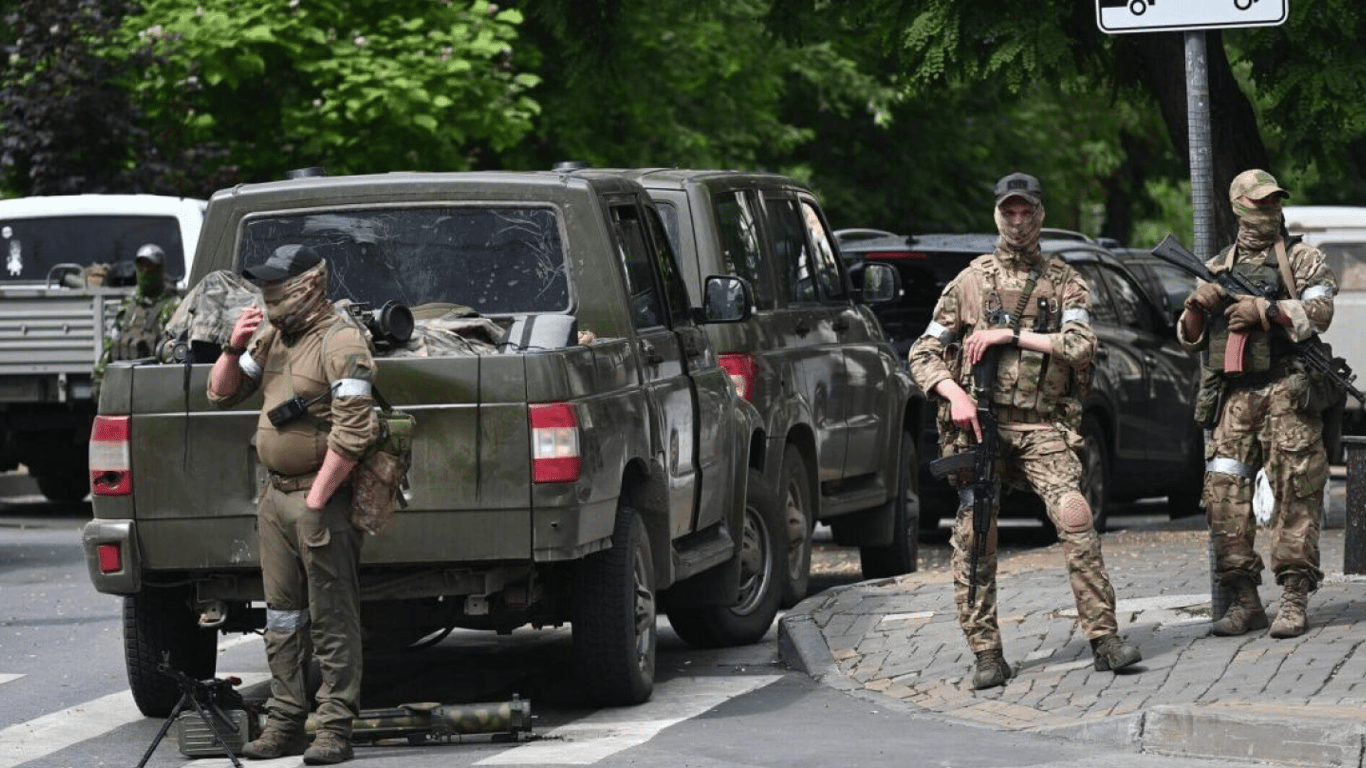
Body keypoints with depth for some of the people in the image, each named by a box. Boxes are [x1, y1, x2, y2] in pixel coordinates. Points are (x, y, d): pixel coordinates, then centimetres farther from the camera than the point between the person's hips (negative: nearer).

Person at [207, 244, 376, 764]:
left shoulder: (340, 342, -13)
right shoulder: (272, 338, 13)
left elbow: (354, 432, -20)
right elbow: (221, 395, 20)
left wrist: (317, 499, -19)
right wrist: (234, 348, 0)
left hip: (320, 498, -9)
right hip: (275, 494, 9)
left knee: (332, 622, -4)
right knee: (281, 618, 12)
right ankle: (284, 721, 18)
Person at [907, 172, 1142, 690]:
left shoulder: (1063, 282, 11)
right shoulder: (969, 282, 14)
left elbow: (1080, 346, -6)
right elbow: (923, 355, 12)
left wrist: (1010, 335, -9)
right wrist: (954, 394, -7)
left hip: (1042, 427, -1)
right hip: (979, 421, 1)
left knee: (1075, 518, -17)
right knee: (975, 536, -4)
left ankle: (1104, 638, -16)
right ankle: (987, 655, 2)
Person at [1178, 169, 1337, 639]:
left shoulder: (1301, 259, 10)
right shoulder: (1218, 268, 20)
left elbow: (1318, 313, -5)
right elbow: (1188, 339, 21)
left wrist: (1264, 311, -12)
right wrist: (1197, 306, 2)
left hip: (1286, 392, -4)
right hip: (1233, 394, 4)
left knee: (1295, 494, -9)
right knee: (1223, 492, -6)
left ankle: (1295, 600, -9)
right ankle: (1243, 600, -1)